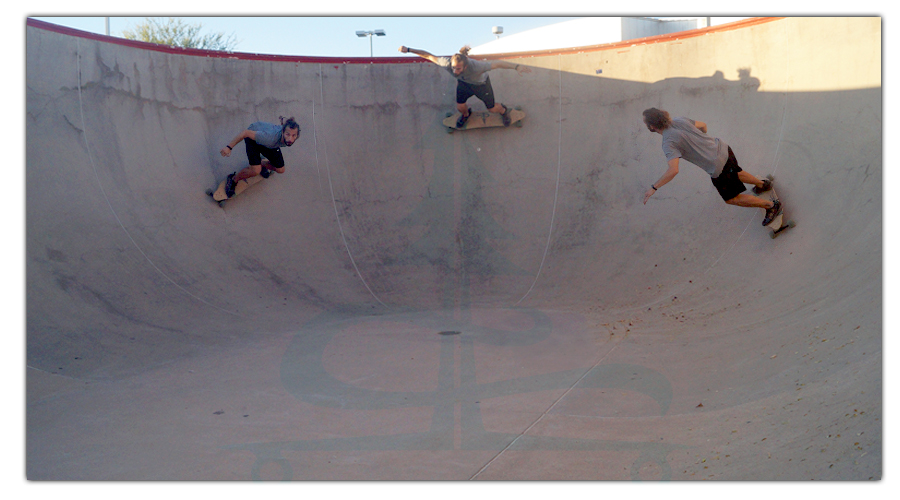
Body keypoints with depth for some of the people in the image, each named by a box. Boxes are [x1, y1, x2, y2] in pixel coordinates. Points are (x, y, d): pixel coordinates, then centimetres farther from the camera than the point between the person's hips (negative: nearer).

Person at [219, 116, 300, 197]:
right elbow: (246, 133, -38)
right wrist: (229, 147, -32)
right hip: (253, 136, -5)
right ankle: (233, 180, 10)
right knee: (256, 171, -19)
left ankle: (261, 164, 36)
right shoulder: (271, 137, -47)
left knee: (280, 170, 5)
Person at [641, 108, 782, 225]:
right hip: (723, 149, 8)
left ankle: (772, 205, 24)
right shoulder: (679, 121, -2)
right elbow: (703, 125, 14)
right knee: (735, 173, 38)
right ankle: (763, 184, 61)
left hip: (718, 166, -8)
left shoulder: (668, 143, -24)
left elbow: (673, 170, -35)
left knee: (732, 199, 14)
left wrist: (653, 188, -28)